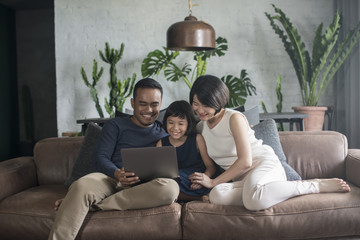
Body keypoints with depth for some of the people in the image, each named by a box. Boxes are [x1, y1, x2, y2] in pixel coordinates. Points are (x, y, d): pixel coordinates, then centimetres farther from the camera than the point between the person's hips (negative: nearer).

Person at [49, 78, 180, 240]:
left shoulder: (164, 134, 23)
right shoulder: (116, 125, 18)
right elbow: (100, 158, 5)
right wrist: (117, 174, -18)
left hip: (142, 188, 1)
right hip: (110, 180, -1)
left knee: (171, 187, -35)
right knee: (81, 185, -36)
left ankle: (95, 205, -29)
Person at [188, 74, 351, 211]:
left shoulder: (234, 118, -7)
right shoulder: (200, 127, 14)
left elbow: (245, 161, -14)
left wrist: (213, 182, -11)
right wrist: (201, 179, 0)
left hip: (264, 164, -4)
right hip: (241, 179, 5)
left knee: (253, 198, -41)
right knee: (216, 195, -32)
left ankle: (316, 185, -17)